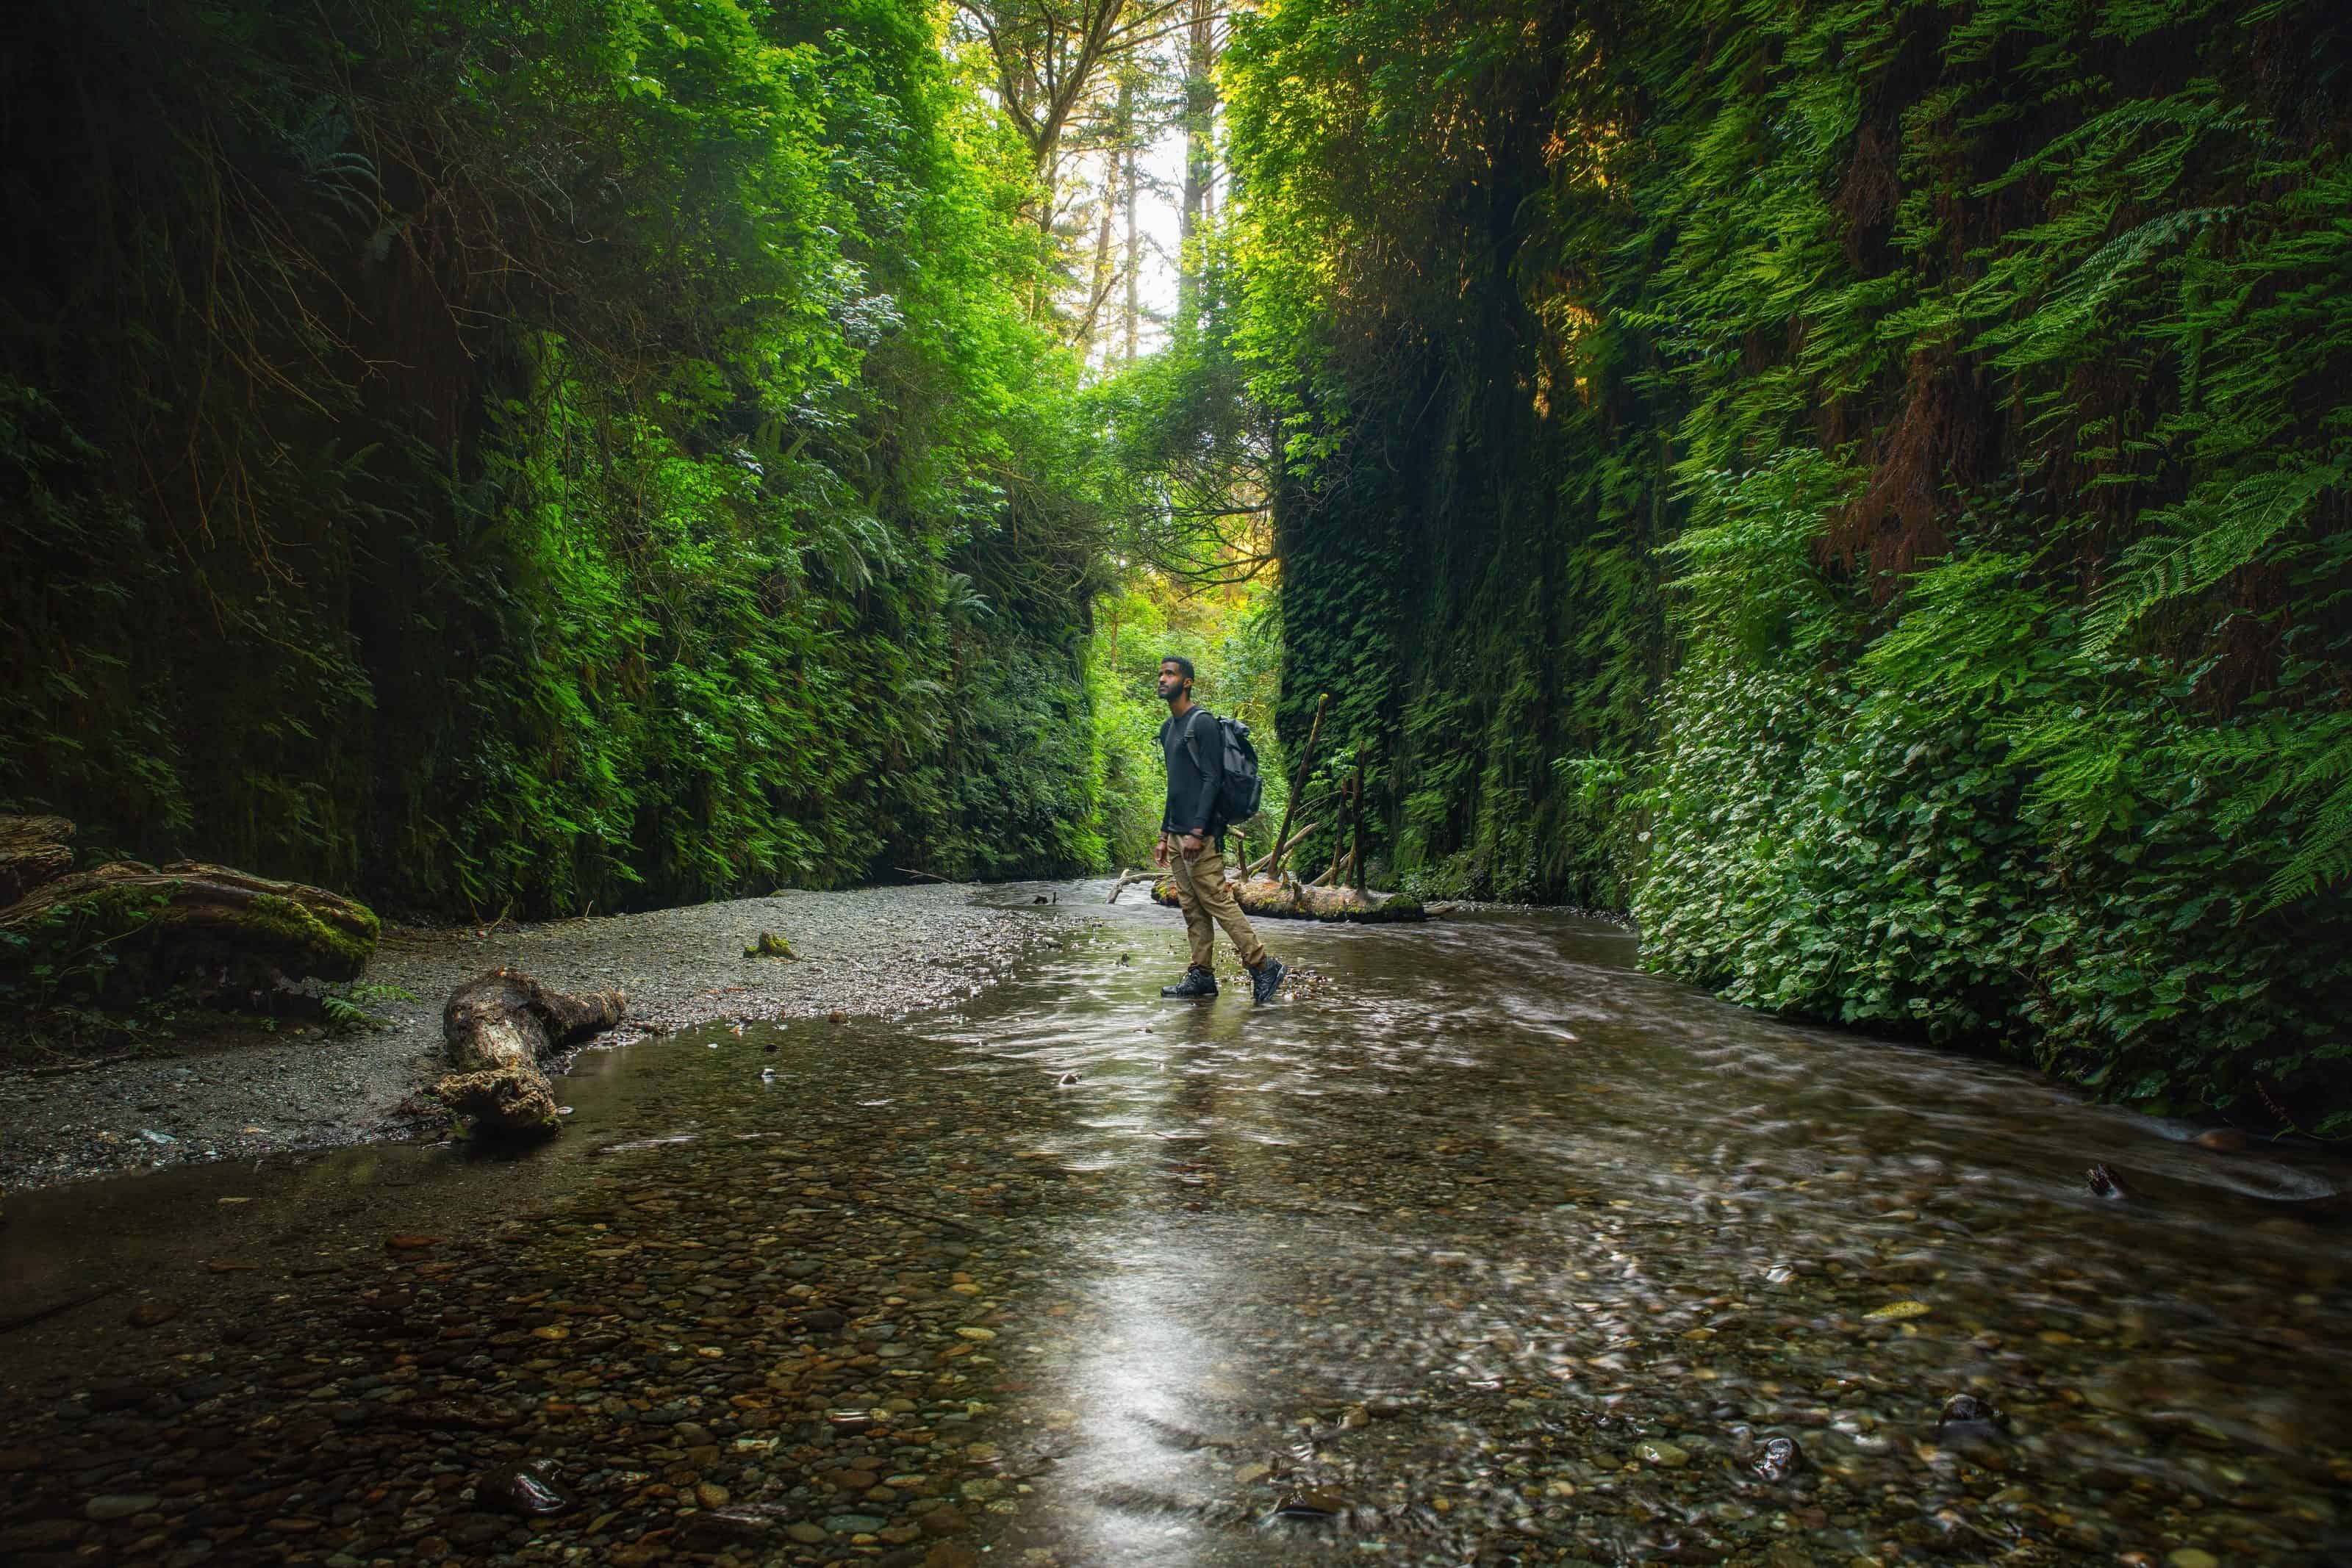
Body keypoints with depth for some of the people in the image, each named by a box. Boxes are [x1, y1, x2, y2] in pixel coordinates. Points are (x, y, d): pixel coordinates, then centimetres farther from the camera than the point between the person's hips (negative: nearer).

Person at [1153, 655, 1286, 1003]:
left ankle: (1264, 967, -4)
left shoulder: (1202, 723, -9)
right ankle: (1201, 975, 13)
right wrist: (1165, 835, 22)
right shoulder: (1167, 729, 19)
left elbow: (1212, 779, -15)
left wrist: (1196, 831, -21)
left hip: (1200, 834, -9)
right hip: (1177, 835, 9)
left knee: (1217, 902, -10)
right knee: (1191, 908, 8)